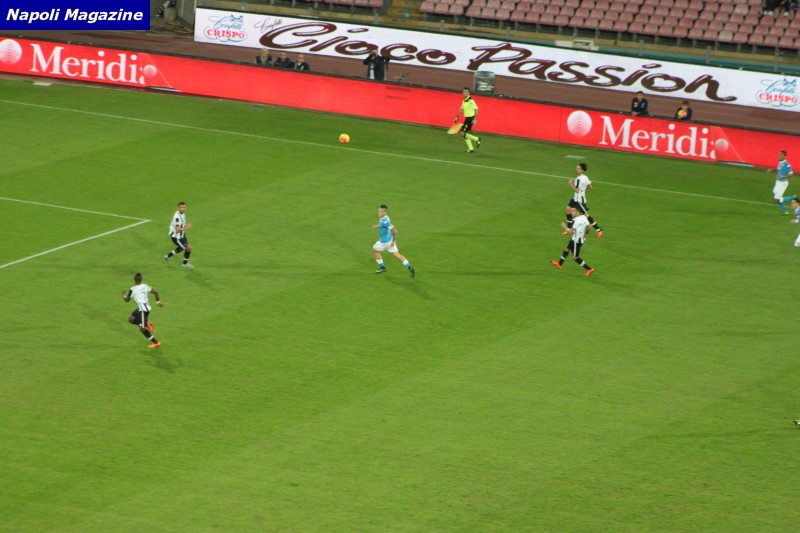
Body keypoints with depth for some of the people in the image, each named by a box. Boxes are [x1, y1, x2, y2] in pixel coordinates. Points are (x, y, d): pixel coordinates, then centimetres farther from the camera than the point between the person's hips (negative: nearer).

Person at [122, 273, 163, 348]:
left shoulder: (133, 289, -11)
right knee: (131, 319, 18)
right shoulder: (145, 286, 6)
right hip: (146, 307, 8)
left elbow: (127, 300, -1)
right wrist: (158, 302, 10)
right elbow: (155, 292, 1)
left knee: (142, 328, 1)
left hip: (143, 310, -8)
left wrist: (124, 295, 20)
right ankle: (147, 324, 8)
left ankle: (156, 343, 3)